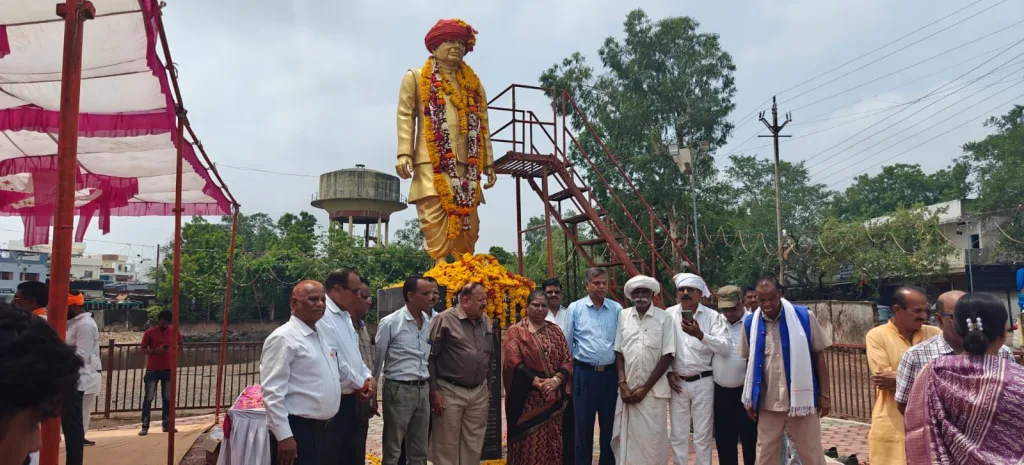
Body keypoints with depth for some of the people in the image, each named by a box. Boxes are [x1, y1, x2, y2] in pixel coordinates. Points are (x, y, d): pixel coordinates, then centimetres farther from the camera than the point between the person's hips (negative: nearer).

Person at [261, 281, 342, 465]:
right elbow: (272, 392, -18)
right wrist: (284, 436, -21)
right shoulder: (283, 338, -13)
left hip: (328, 428, 8)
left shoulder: (327, 333, 10)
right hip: (298, 431, -8)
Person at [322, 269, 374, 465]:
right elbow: (334, 362, -23)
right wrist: (361, 384, -10)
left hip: (350, 399, 9)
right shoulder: (323, 316, -18)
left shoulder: (345, 316, 13)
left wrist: (369, 378, 2)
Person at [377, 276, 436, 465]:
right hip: (399, 390, -5)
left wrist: (433, 389, 13)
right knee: (392, 450, 6)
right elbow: (377, 359, -4)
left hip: (423, 389, 5)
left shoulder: (430, 323, 6)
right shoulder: (390, 323, -10)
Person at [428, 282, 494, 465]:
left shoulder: (486, 321, 8)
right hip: (450, 392, -5)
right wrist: (434, 390, -11)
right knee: (447, 445, 4)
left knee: (474, 445, 12)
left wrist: (488, 386, 16)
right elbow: (430, 357, -9)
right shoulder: (444, 319, -10)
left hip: (479, 392, 5)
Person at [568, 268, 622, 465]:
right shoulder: (575, 308, -1)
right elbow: (567, 343, 3)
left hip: (610, 374, 2)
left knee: (609, 425, 12)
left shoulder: (617, 309, 4)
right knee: (583, 426, 6)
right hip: (584, 374, -2)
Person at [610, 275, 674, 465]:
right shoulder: (623, 316, 5)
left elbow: (667, 356, -5)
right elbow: (618, 352, 6)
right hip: (628, 388, 2)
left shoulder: (664, 318, -3)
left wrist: (645, 388, -8)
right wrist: (622, 384, -5)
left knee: (653, 438, 2)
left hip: (654, 390, -2)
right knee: (626, 436, 7)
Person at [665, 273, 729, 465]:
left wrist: (700, 335, -27)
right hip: (677, 382, 2)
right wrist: (668, 372, -4)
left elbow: (724, 348, -14)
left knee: (702, 435, 6)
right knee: (678, 435, 10)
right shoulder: (669, 315, 1)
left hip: (703, 382, -1)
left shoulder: (712, 316, -3)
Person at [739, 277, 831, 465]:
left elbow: (819, 356, -2)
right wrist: (750, 399, 9)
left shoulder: (804, 316, -8)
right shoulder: (750, 322, -2)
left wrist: (824, 395, -3)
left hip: (801, 398, -2)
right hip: (767, 402, 2)